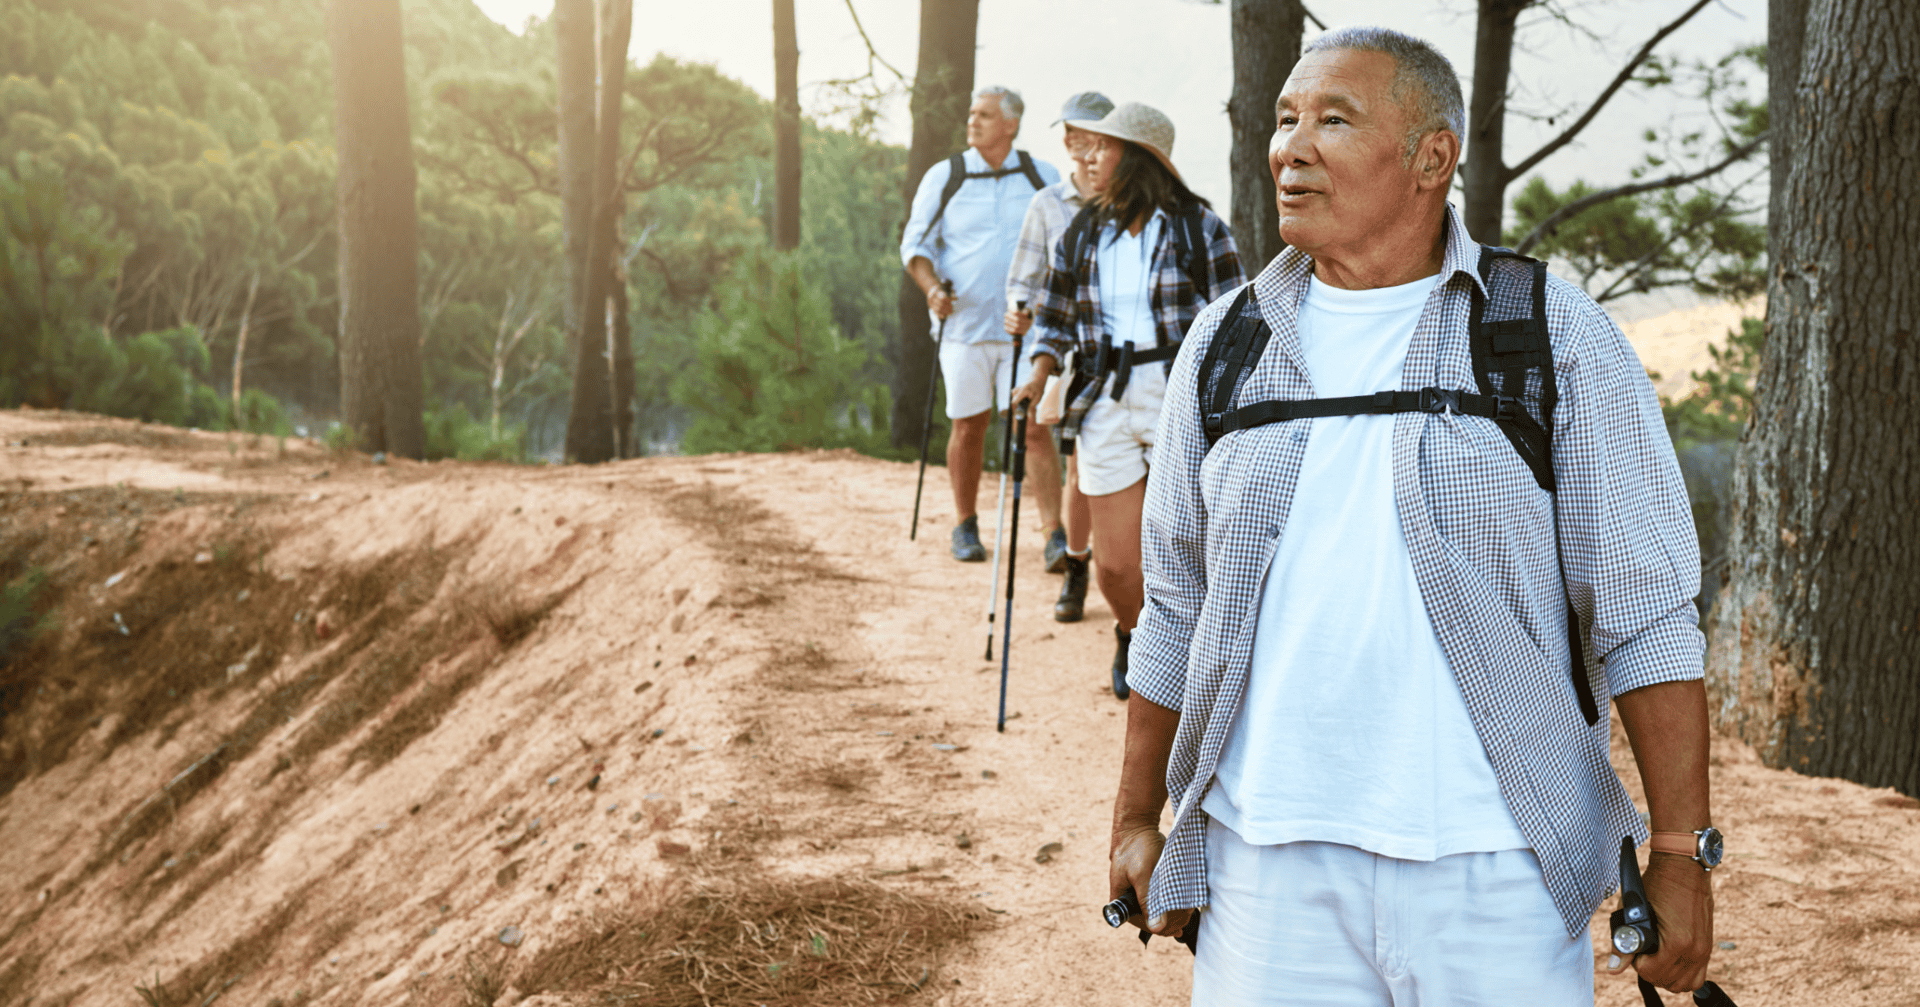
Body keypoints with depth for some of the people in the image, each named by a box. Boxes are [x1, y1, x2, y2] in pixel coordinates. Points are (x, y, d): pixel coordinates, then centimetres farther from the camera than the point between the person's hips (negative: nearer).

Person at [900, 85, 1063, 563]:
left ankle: (1055, 535, -8)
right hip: (964, 322, 0)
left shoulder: (1042, 178, 5)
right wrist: (931, 286, -13)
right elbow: (914, 244, 6)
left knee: (1034, 427, -8)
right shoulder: (943, 177, 3)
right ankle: (966, 527, 22)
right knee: (968, 426, 5)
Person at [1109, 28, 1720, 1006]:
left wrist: (1680, 852, -7)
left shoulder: (1557, 334, -1)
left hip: (1494, 873, -2)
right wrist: (1136, 821, 15)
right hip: (1267, 863, 3)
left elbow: (1644, 617, -3)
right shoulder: (1225, 346, 9)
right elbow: (1176, 611, 15)